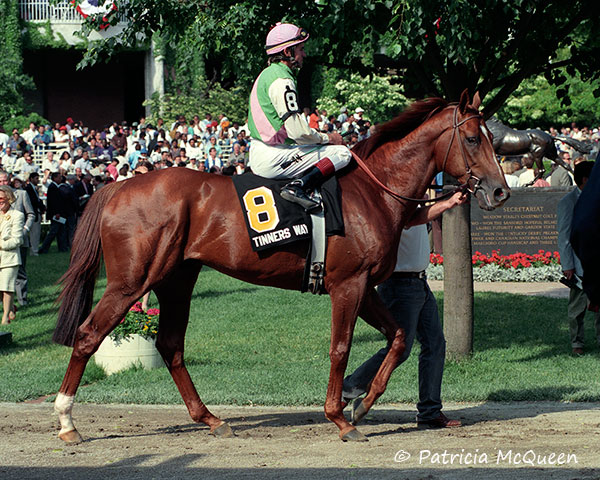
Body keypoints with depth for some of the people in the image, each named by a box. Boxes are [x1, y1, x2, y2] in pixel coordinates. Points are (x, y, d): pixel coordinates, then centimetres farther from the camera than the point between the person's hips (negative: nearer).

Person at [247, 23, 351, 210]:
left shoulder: (267, 74, 16)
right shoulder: (282, 80, -16)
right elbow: (298, 132, -21)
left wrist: (320, 137, 16)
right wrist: (328, 138, -4)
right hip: (273, 158, -10)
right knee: (342, 153, -12)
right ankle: (298, 186, -22)